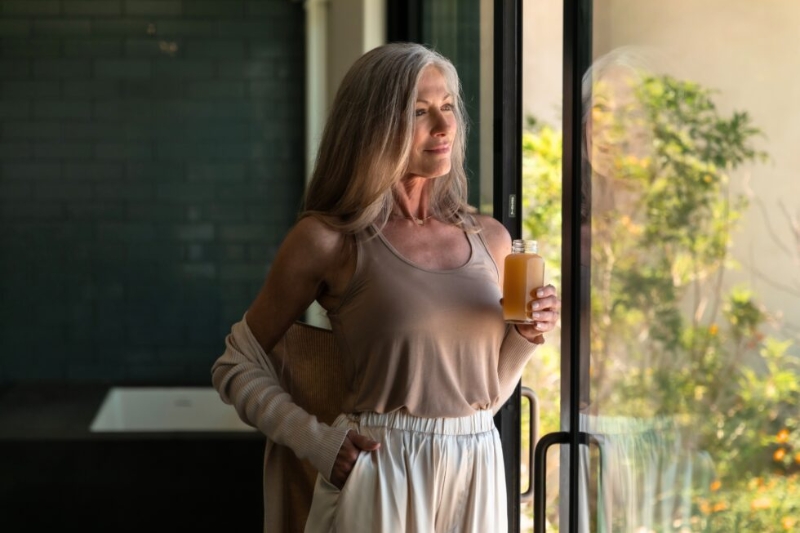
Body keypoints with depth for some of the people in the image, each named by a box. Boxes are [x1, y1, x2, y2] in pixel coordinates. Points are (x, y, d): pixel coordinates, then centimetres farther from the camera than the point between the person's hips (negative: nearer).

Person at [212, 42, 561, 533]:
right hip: (380, 483, -4)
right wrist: (318, 442, -11)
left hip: (477, 479, 5)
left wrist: (525, 338, -2)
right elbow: (236, 367, 1)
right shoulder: (329, 240, -7)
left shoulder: (490, 238, 7)